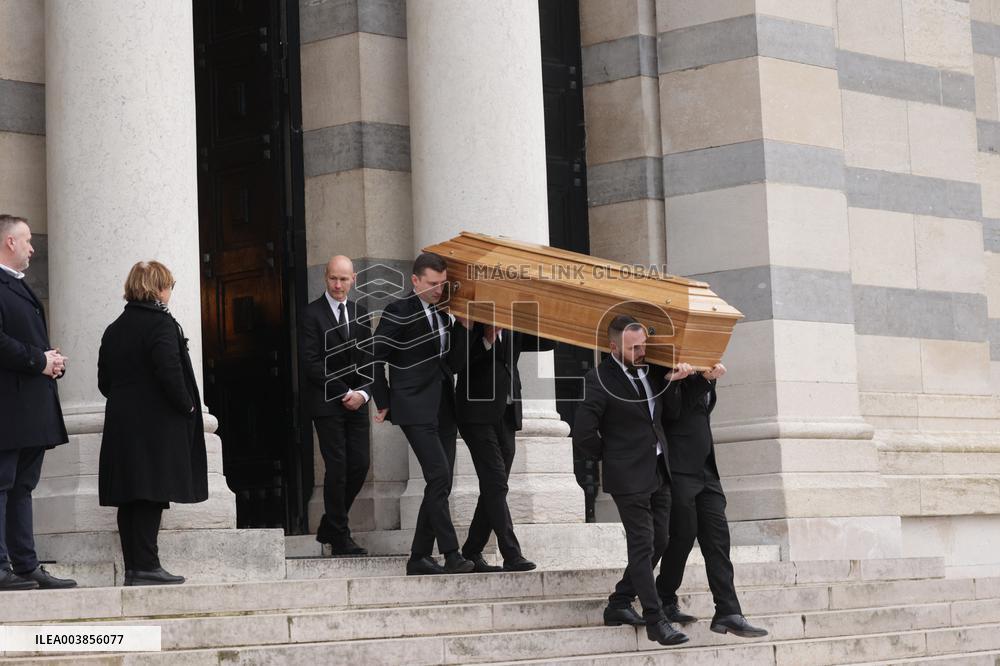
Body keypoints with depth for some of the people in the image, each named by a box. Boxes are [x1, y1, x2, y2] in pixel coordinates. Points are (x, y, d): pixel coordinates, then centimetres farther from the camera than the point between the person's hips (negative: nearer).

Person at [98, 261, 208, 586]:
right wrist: (187, 405, -8)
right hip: (157, 425, -7)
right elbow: (170, 372, -20)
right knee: (151, 497, -7)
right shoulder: (161, 323, -10)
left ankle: (133, 568, 10)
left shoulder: (114, 329, 12)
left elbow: (104, 381, 14)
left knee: (130, 501, 8)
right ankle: (145, 567, -9)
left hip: (121, 423, 7)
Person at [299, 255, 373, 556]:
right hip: (327, 403, -6)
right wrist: (344, 393, -13)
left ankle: (330, 528, 18)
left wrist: (363, 393, -5)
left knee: (360, 464, 2)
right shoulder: (312, 314, -6)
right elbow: (311, 364, -11)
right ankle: (340, 539, 2)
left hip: (356, 402, 6)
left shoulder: (360, 313, 13)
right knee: (337, 468, -6)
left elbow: (368, 359, 12)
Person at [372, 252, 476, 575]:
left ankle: (419, 558, 12)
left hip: (443, 409, 7)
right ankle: (451, 555, -16)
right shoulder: (398, 312, -6)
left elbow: (454, 363, 9)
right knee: (439, 477, -16)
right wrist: (383, 403, -3)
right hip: (415, 409, -7)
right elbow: (375, 358, -5)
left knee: (440, 484, 5)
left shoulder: (443, 314, 14)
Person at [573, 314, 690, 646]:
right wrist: (611, 456, -2)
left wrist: (678, 373, 1)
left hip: (658, 473, 7)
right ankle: (655, 620, -3)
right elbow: (583, 435, -16)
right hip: (630, 478, -7)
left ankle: (618, 606, 23)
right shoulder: (600, 380, -14)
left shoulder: (649, 370, 6)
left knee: (658, 542, 11)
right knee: (642, 546, -6)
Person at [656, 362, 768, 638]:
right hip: (679, 468, -7)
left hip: (705, 468, 8)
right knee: (683, 534, -4)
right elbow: (674, 409, -18)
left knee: (717, 538, 0)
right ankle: (664, 602, 14)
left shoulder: (701, 372, 16)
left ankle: (728, 614, -3)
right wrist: (703, 380, -23)